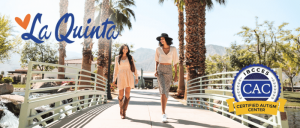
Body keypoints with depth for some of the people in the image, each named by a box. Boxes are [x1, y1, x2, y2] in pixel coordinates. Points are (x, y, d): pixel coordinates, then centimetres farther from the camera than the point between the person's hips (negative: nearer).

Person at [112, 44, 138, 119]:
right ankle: (121, 109, 27)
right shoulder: (117, 58, 9)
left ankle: (124, 111, -3)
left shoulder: (130, 57, 8)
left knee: (127, 94, -10)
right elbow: (116, 69, 11)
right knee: (121, 95, 3)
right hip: (121, 77, 0)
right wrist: (114, 80, 6)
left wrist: (136, 77, 1)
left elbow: (134, 68, 8)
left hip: (129, 77, 0)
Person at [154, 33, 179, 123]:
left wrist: (176, 75, 1)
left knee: (166, 92, 5)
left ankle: (163, 111, 28)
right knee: (163, 91, -18)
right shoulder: (158, 49, 3)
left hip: (168, 71, 1)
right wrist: (156, 71, -5)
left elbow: (175, 62, 4)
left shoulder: (173, 49, 2)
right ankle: (164, 115, -18)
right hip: (160, 70, -1)